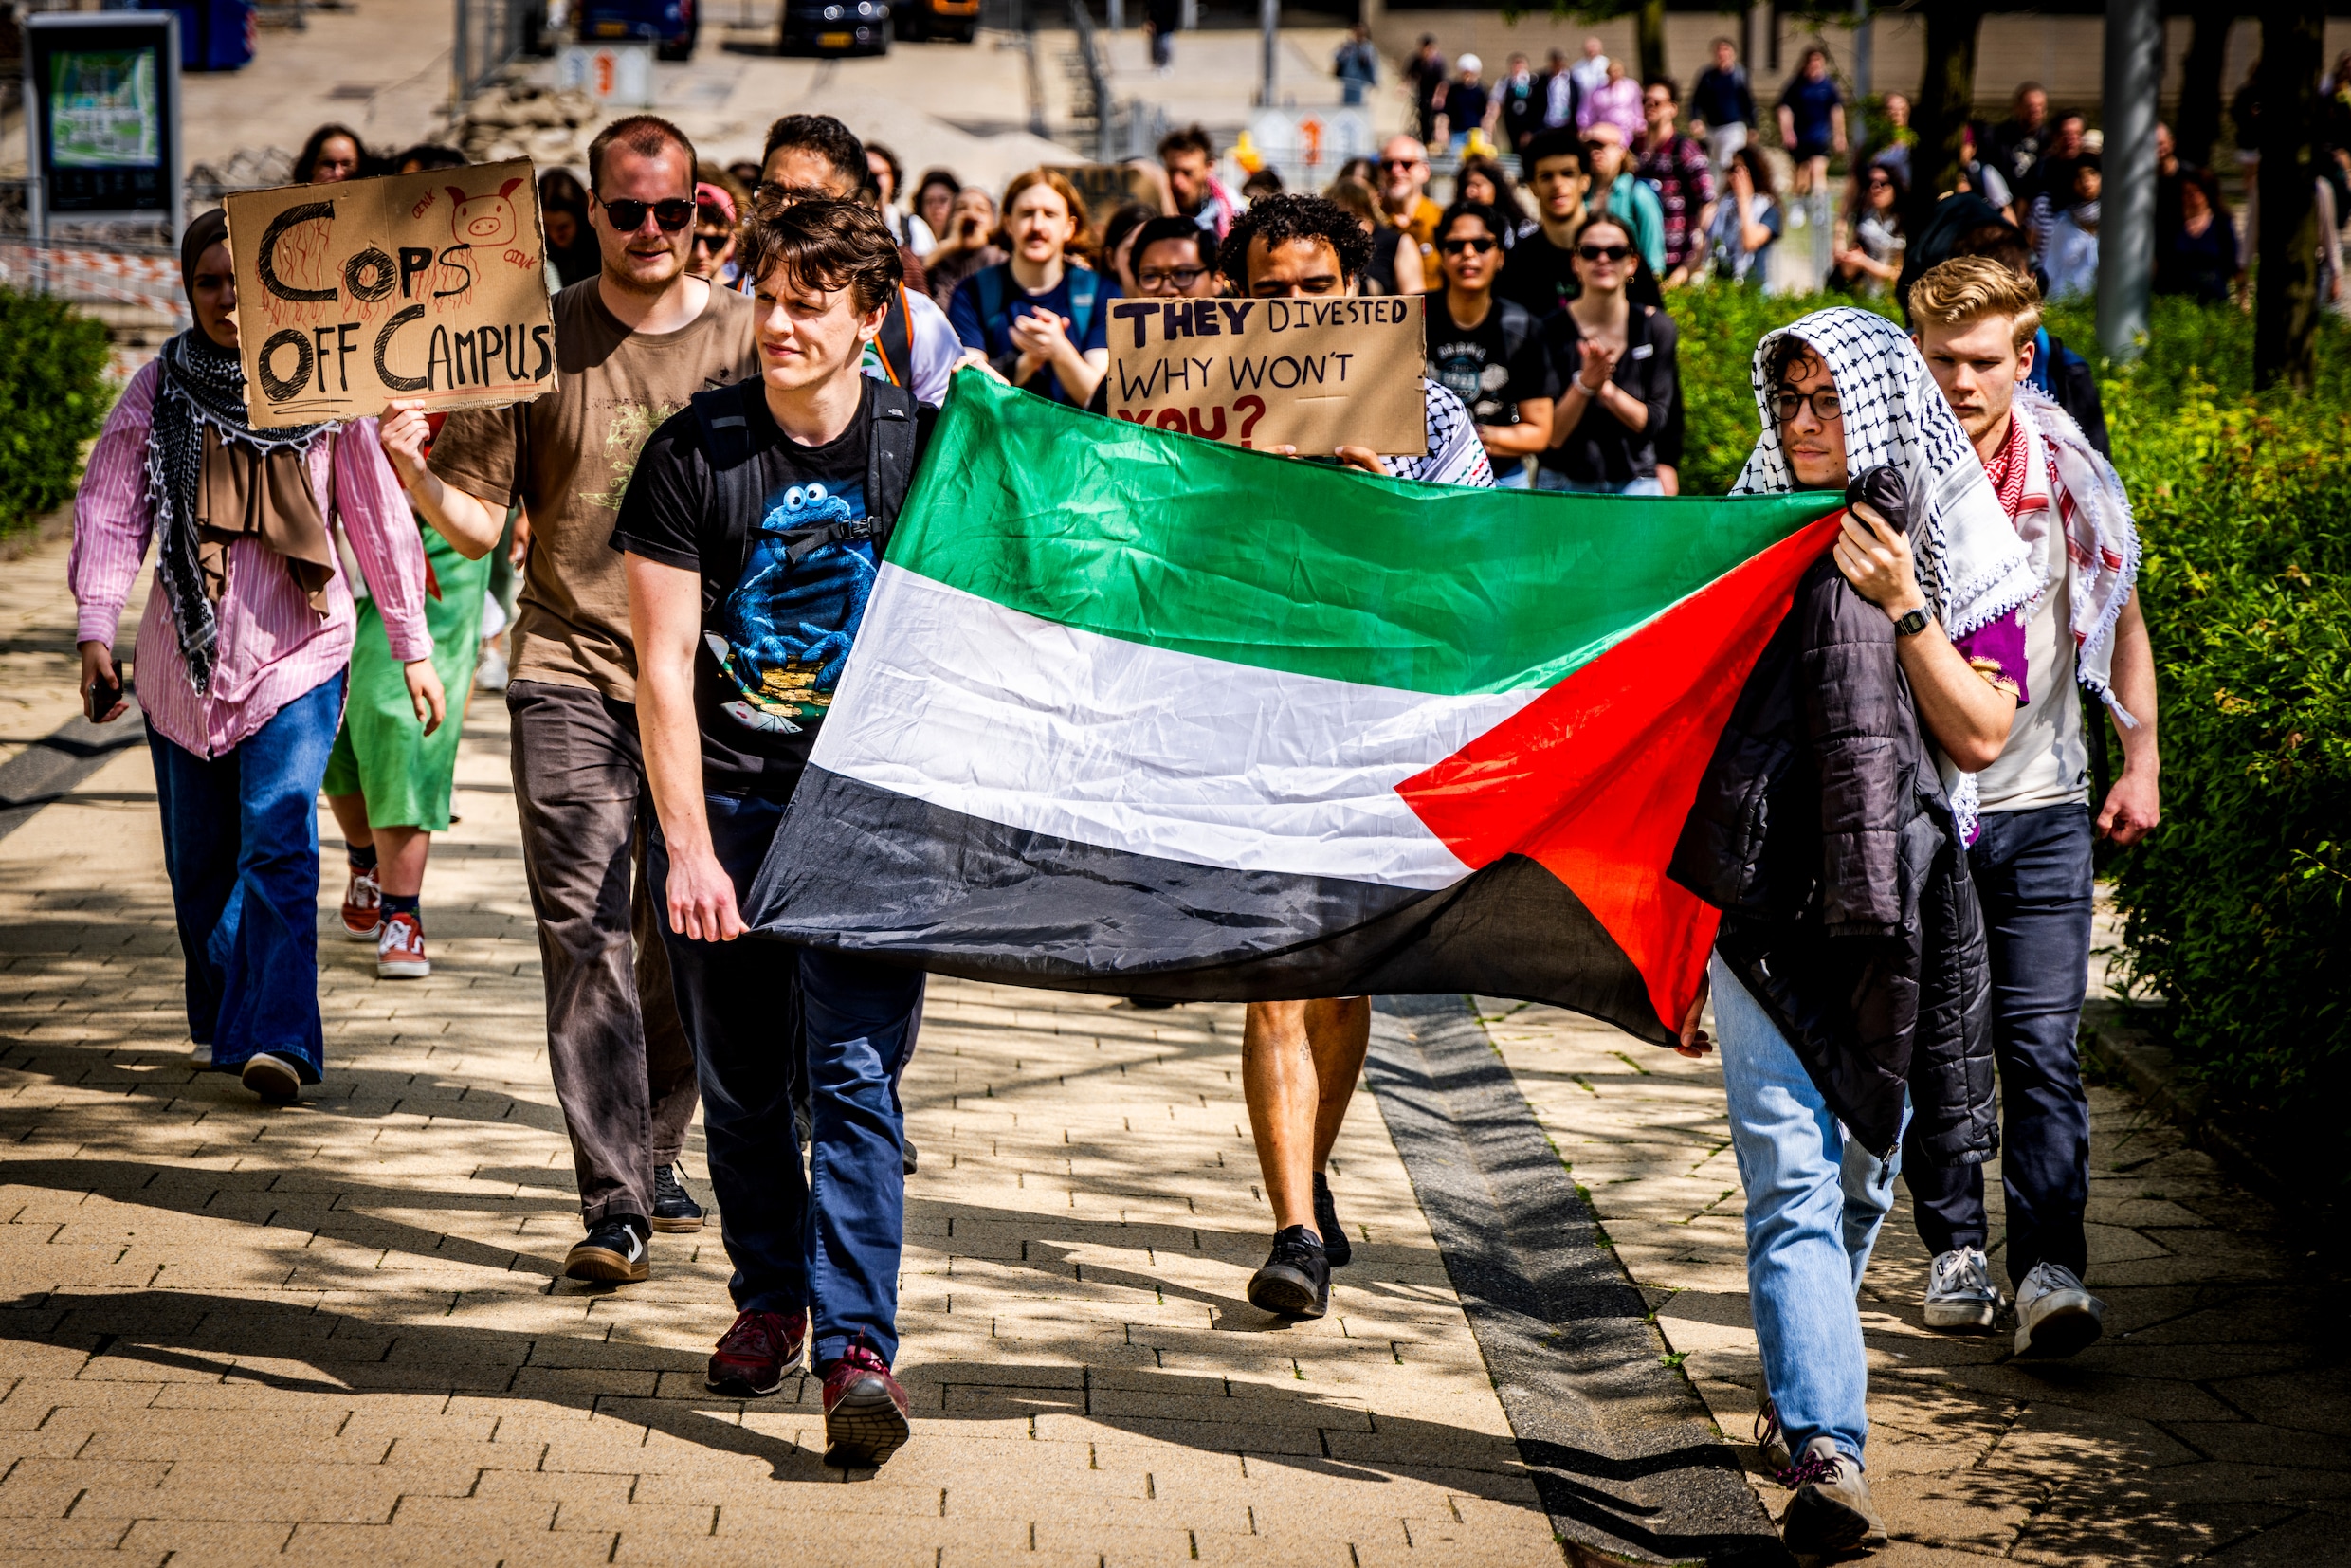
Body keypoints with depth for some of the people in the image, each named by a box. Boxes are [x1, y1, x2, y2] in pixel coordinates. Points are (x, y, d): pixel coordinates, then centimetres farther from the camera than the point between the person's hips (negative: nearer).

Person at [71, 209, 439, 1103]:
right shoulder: (158, 390, 2)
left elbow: (378, 518, 5)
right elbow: (109, 511, -1)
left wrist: (414, 650, 8)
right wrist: (95, 630, -14)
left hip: (296, 651, -2)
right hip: (185, 658, 2)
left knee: (279, 843, -16)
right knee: (200, 857, 11)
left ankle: (276, 1037, -20)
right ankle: (219, 1021, 30)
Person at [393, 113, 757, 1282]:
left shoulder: (747, 338, 3)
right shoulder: (536, 341, 3)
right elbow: (482, 519, 4)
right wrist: (417, 476, -15)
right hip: (570, 670, -1)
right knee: (586, 933, -8)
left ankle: (655, 1155, 28)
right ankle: (613, 1200, -7)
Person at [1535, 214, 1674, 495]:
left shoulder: (1656, 327, 0)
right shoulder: (1552, 331, -6)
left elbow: (1655, 421, -3)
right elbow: (1551, 436, -8)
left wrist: (1606, 388, -18)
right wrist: (1584, 385, -24)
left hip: (1635, 481, 1)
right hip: (1563, 483, -1)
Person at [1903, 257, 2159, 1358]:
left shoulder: (2070, 476, 0)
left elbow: (2121, 617, 13)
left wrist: (2142, 762, 9)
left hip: (2040, 809, 1)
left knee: (2041, 1043, -5)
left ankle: (2050, 1270, -6)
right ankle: (1955, 1248, 20)